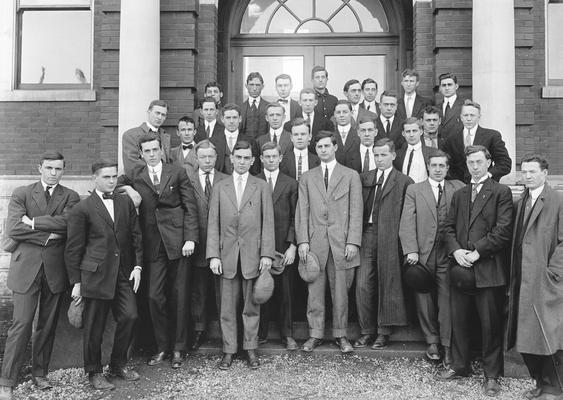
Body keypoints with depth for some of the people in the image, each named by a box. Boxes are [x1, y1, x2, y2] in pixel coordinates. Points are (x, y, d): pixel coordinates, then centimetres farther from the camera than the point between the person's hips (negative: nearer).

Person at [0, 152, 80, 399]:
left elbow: (66, 222, -12)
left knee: (48, 325, 10)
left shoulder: (70, 197, 7)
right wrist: (48, 235, -11)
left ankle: (40, 373, 25)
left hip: (55, 268, 2)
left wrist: (33, 222, -12)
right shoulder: (21, 194, 5)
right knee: (21, 324, -3)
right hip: (26, 267, -2)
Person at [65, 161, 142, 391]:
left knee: (129, 316, -2)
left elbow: (136, 237, 13)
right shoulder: (82, 209, -2)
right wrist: (76, 282, -2)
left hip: (124, 274, 4)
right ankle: (94, 373, 23)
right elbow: (73, 249, -1)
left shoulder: (126, 203, 11)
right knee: (94, 326, 4)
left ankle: (118, 365, 20)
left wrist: (137, 266, 3)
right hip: (96, 275, -4)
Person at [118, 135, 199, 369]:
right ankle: (162, 347, 17)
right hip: (152, 245, 2)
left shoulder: (177, 173, 5)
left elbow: (190, 207, 1)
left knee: (177, 297, 4)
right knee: (155, 297, 0)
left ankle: (178, 348, 17)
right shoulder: (134, 178, 10)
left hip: (177, 242, -1)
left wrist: (190, 238, -7)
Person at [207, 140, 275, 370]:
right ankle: (229, 350, 16)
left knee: (251, 306, 7)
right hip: (227, 255, 1)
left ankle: (251, 349, 19)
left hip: (253, 255, -1)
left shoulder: (262, 187, 6)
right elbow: (213, 224, 6)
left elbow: (268, 223, 2)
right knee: (227, 307, 5)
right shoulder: (220, 187, 9)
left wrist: (267, 254, -6)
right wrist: (213, 255, -3)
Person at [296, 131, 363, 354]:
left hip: (341, 243, -1)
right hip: (315, 243, 1)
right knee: (315, 292, 5)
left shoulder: (351, 176, 7)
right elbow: (302, 212, 7)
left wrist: (353, 242, -7)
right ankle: (315, 334, 17)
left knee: (340, 292, 5)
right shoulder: (307, 178, 12)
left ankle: (340, 335, 19)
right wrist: (302, 240, -3)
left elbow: (356, 212, 2)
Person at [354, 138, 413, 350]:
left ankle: (383, 332, 16)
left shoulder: (404, 182, 2)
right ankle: (366, 331, 14)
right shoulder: (364, 178, 14)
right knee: (363, 285, 1)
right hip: (367, 235, 3)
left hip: (389, 238, -3)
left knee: (387, 285, 3)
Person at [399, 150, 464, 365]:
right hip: (422, 254, 0)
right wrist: (411, 250, -10)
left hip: (448, 254, 0)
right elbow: (407, 223, 0)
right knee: (424, 301, 7)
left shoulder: (458, 189, 10)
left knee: (447, 300, -1)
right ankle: (431, 341, 24)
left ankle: (447, 346, 11)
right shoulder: (414, 190, 8)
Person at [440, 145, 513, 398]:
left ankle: (491, 375, 15)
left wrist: (476, 252, -14)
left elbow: (503, 230, -10)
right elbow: (448, 227, 12)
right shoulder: (459, 195, 17)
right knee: (458, 320, 12)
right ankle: (460, 365, 27)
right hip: (461, 267, 5)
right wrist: (456, 250, -6)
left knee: (491, 324, 2)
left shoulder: (501, 192, 0)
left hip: (488, 268, -5)